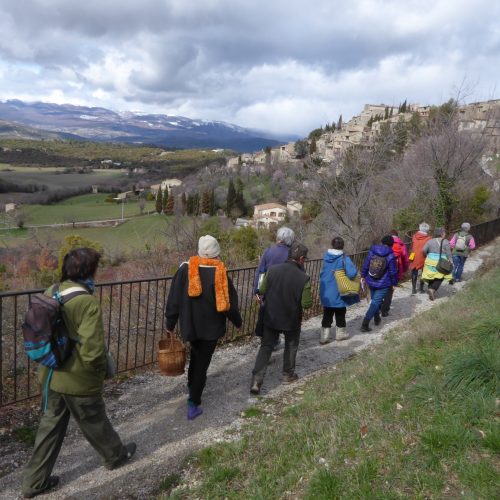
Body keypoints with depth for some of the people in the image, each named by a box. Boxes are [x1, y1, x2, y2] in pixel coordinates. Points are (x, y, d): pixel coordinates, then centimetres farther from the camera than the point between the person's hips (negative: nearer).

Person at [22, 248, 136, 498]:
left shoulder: (50, 293, -3)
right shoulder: (88, 303, -27)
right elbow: (92, 352, -28)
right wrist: (100, 369, -8)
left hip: (50, 375, 6)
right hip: (79, 380, -6)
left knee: (49, 426, 21)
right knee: (95, 423, 18)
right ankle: (115, 455, 43)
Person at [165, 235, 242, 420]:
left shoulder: (185, 269, -9)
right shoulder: (220, 273, -14)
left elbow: (174, 299, -5)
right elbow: (229, 302, -10)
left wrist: (170, 324, 6)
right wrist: (238, 322, 8)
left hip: (189, 325, 3)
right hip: (211, 327, -2)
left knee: (195, 356, 27)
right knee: (202, 363, 6)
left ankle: (192, 387, 38)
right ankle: (193, 404, 6)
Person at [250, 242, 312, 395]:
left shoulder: (273, 270, -10)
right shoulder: (303, 278, -20)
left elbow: (262, 290, 0)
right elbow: (306, 303, -17)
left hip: (271, 317, 2)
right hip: (292, 319, -2)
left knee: (266, 347, 11)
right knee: (291, 346, 22)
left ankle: (256, 380, 3)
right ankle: (288, 375, 36)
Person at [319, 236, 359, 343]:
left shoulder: (326, 256, -3)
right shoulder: (344, 258, -17)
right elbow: (352, 273, -27)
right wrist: (349, 278, -8)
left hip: (326, 293, 4)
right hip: (339, 293, -3)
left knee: (327, 315, 13)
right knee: (340, 314, 17)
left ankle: (324, 336, 11)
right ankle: (340, 333, 30)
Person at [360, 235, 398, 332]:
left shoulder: (372, 251, -5)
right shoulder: (390, 256, -15)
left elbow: (365, 265, 2)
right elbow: (393, 271, -9)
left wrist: (363, 275, 15)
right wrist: (394, 283, 4)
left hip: (371, 281, 5)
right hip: (383, 284, -5)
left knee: (375, 300, 24)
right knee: (375, 302, -4)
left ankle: (377, 319, 41)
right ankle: (365, 324, -12)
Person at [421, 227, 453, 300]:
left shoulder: (430, 241, 2)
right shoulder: (445, 242, -8)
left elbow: (423, 250, -4)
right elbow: (448, 254, -8)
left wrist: (427, 256, 13)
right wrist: (451, 262, 1)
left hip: (430, 262, 3)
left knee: (432, 277, 16)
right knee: (439, 278, 4)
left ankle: (431, 289, 18)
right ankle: (432, 289, -14)